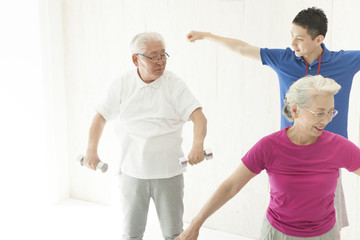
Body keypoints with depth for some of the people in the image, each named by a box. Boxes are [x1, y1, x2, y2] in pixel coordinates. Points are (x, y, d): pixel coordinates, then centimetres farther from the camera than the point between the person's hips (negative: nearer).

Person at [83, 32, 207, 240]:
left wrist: (198, 144, -33)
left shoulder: (174, 85, -5)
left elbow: (198, 115, -15)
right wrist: (92, 151, 1)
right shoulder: (122, 86, 2)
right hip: (132, 172, 2)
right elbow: (101, 117, 10)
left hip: (168, 173, -1)